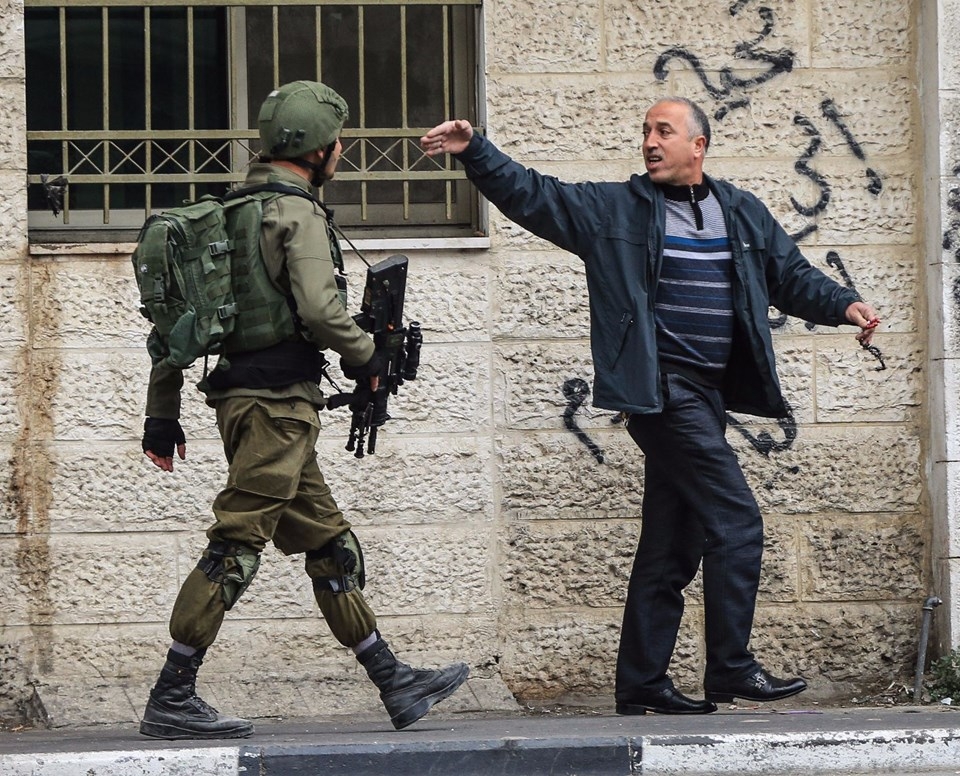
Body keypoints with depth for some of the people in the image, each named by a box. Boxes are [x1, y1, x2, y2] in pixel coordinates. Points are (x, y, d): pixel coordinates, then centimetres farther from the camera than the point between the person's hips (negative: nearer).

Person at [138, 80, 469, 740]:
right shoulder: (298, 214, -8)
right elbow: (319, 309, -22)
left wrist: (162, 414, 19)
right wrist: (366, 357, -3)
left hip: (242, 397, 10)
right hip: (277, 399, -10)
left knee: (330, 546, 13)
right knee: (236, 548, -10)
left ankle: (396, 685, 19)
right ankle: (171, 699, -10)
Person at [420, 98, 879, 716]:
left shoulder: (745, 215, 16)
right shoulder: (616, 210, 3)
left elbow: (793, 278, 18)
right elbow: (532, 195, 0)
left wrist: (845, 305, 1)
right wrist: (474, 152, -12)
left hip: (710, 395, 6)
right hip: (664, 388, -6)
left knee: (672, 547, 9)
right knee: (736, 521, -14)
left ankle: (642, 684, 15)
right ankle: (732, 669, -9)